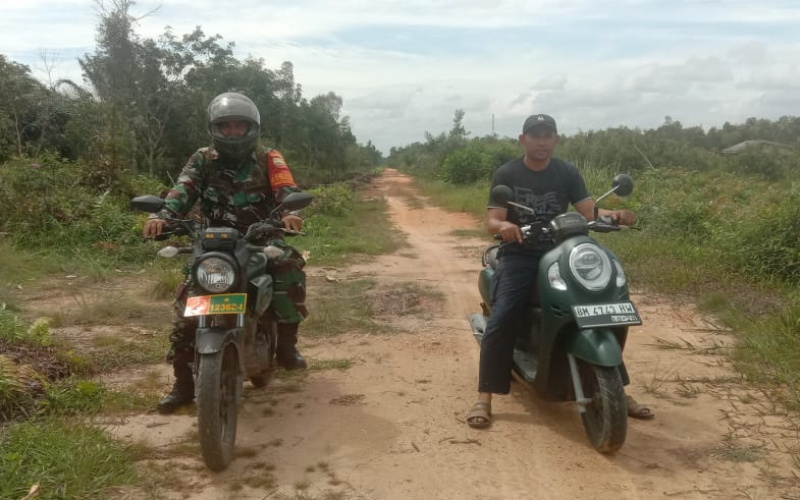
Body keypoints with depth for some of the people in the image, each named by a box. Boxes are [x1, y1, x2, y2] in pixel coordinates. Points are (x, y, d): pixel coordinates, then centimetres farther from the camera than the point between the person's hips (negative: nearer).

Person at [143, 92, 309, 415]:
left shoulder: (268, 160, 4)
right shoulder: (203, 160, 7)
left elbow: (286, 190, -13)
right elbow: (183, 190, -10)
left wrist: (289, 213, -38)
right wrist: (162, 215, -32)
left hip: (261, 240, 0)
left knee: (290, 267, -25)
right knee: (187, 300, -12)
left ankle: (286, 344, -4)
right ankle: (183, 382, 0)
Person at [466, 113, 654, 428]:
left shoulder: (568, 173, 9)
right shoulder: (506, 174, 1)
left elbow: (589, 210, -2)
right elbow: (492, 221, -8)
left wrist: (613, 215, -25)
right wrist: (503, 226, -33)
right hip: (519, 256, -3)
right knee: (500, 321, -24)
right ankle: (484, 398, -15)